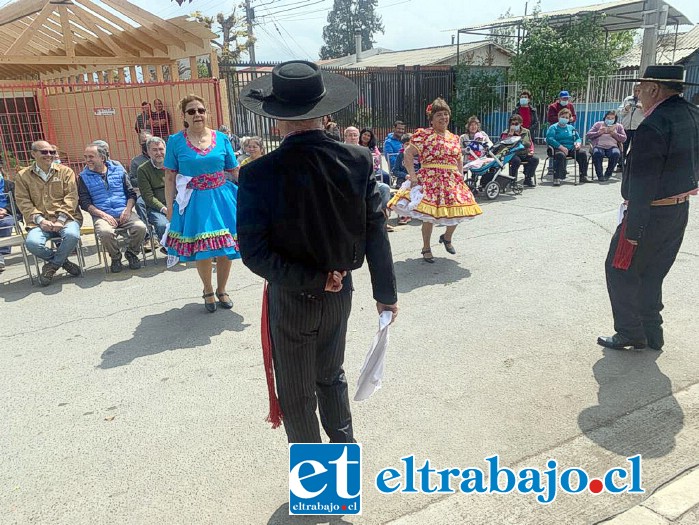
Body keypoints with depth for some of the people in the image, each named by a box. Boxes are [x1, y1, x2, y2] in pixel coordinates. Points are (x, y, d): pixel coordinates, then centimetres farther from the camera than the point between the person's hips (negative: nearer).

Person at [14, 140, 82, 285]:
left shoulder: (65, 171, 10)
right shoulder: (23, 175, 12)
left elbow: (71, 197, 1)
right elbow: (23, 201, 5)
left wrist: (61, 219, -12)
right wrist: (40, 220, -12)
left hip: (65, 218, 0)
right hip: (40, 222, 1)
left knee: (72, 235, -34)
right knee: (32, 243, -30)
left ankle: (52, 265, -6)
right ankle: (62, 261, 0)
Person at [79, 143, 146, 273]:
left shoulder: (119, 170, 14)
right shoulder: (84, 177, 10)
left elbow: (131, 194, 12)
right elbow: (84, 202, 4)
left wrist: (128, 209, -6)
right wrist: (103, 215, -11)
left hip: (124, 213, 1)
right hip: (102, 215, -1)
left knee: (140, 227, -28)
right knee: (105, 232, -35)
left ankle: (131, 254, 0)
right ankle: (115, 258, -5)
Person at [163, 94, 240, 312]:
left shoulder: (221, 138, 3)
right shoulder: (176, 141, -1)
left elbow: (235, 171, 5)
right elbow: (170, 177, 0)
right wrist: (169, 206, -4)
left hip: (222, 199, 2)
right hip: (194, 202, -1)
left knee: (226, 247, 6)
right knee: (201, 249, 4)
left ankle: (221, 290, 28)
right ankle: (208, 291, 29)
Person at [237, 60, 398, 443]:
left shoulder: (258, 174, -20)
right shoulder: (359, 161, -12)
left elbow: (254, 254, -22)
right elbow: (375, 235, -7)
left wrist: (315, 280, -15)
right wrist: (385, 292, 3)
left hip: (290, 300, -3)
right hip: (340, 294, 4)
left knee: (297, 396, 17)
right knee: (332, 375, 28)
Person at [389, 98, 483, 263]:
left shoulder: (454, 138, 15)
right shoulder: (424, 135, -4)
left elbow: (459, 160, 23)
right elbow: (408, 154, -11)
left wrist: (461, 176, 9)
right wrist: (412, 175, -18)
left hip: (452, 180, 6)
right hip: (430, 180, -6)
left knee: (458, 210, 4)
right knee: (429, 214, -5)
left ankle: (447, 237, 34)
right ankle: (426, 248, 15)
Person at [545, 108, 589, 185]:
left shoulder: (571, 128, 24)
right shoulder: (553, 128, 5)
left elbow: (578, 138, 24)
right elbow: (549, 139, -11)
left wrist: (578, 143, -3)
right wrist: (561, 147, -20)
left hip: (571, 149, 6)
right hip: (558, 149, -6)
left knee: (582, 153, -17)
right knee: (561, 155, -38)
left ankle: (583, 176, -9)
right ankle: (557, 178, -43)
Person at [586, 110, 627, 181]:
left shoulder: (618, 126, 23)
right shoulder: (598, 124, 21)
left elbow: (624, 138, 11)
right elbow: (588, 135, 12)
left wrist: (614, 133, -3)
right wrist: (599, 132, -3)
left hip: (612, 146, 1)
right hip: (599, 146, -1)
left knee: (616, 153, -35)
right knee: (597, 153, -37)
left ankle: (607, 174, -21)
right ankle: (600, 175, -29)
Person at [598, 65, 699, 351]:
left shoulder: (653, 127, -23)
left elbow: (642, 185, -23)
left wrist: (632, 230, -19)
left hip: (651, 213, -9)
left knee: (620, 271, 7)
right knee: (651, 275, 19)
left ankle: (630, 333, 16)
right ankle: (651, 335, 29)